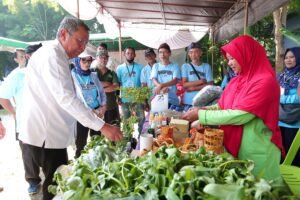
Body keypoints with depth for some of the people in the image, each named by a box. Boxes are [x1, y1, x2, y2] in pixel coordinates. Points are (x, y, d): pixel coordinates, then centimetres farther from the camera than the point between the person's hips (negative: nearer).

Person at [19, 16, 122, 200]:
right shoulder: (51, 54, -18)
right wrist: (102, 126, -32)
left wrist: (91, 113, 17)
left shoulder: (55, 56, 16)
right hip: (45, 134, -10)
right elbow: (66, 98, -30)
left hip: (51, 132, 10)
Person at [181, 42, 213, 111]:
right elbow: (184, 84, -3)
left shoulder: (207, 66, 4)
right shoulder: (185, 66, 5)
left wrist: (193, 88, -9)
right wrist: (201, 81, -6)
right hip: (189, 103, 0)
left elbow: (210, 85, -2)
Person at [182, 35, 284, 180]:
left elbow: (240, 115, -25)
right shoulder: (235, 82, 4)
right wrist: (200, 110, -10)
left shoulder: (265, 81, -18)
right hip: (233, 147, 7)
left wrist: (201, 115, -21)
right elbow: (220, 107, 9)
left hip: (256, 153, -6)